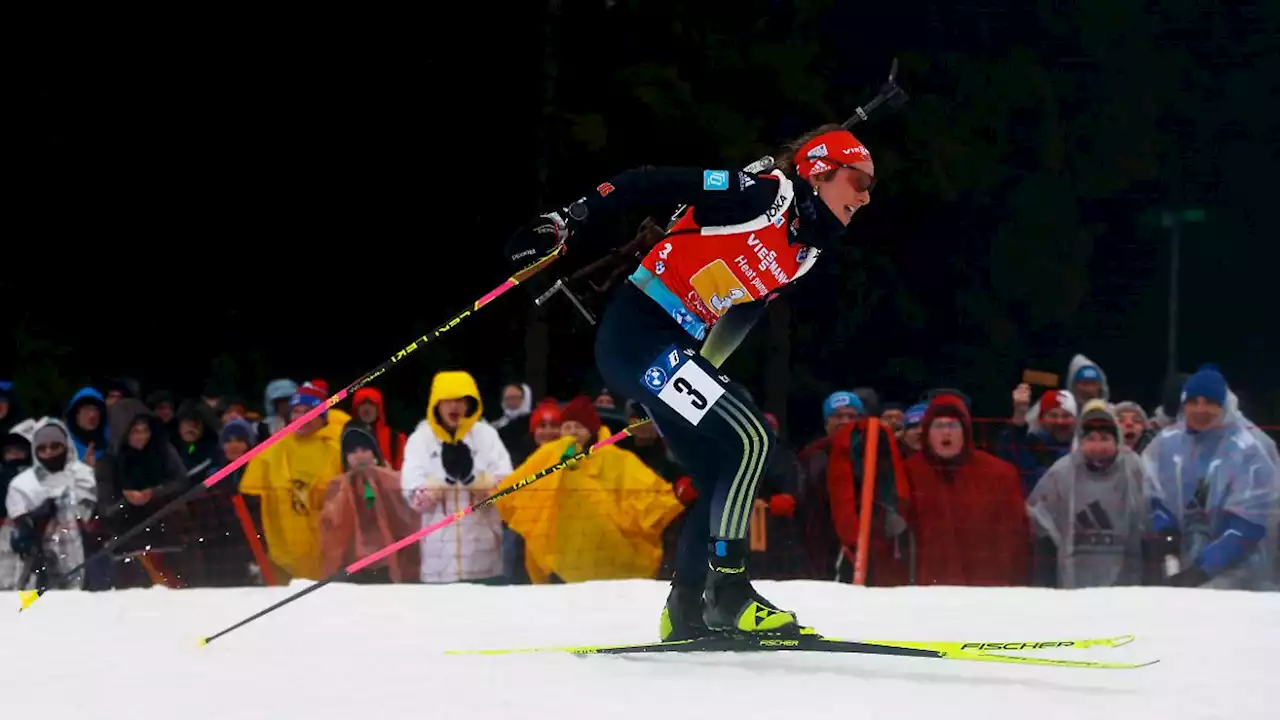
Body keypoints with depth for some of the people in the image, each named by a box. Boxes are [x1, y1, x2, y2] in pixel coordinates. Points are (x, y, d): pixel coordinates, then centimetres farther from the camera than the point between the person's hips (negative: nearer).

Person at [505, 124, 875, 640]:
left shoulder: (805, 251, 12)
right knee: (751, 441, -17)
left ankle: (685, 612, 18)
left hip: (676, 348, 10)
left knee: (723, 479, 9)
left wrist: (700, 377, 22)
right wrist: (571, 221, -17)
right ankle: (727, 590, -15)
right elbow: (651, 183, -13)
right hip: (637, 333, -10)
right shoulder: (761, 194, -13)